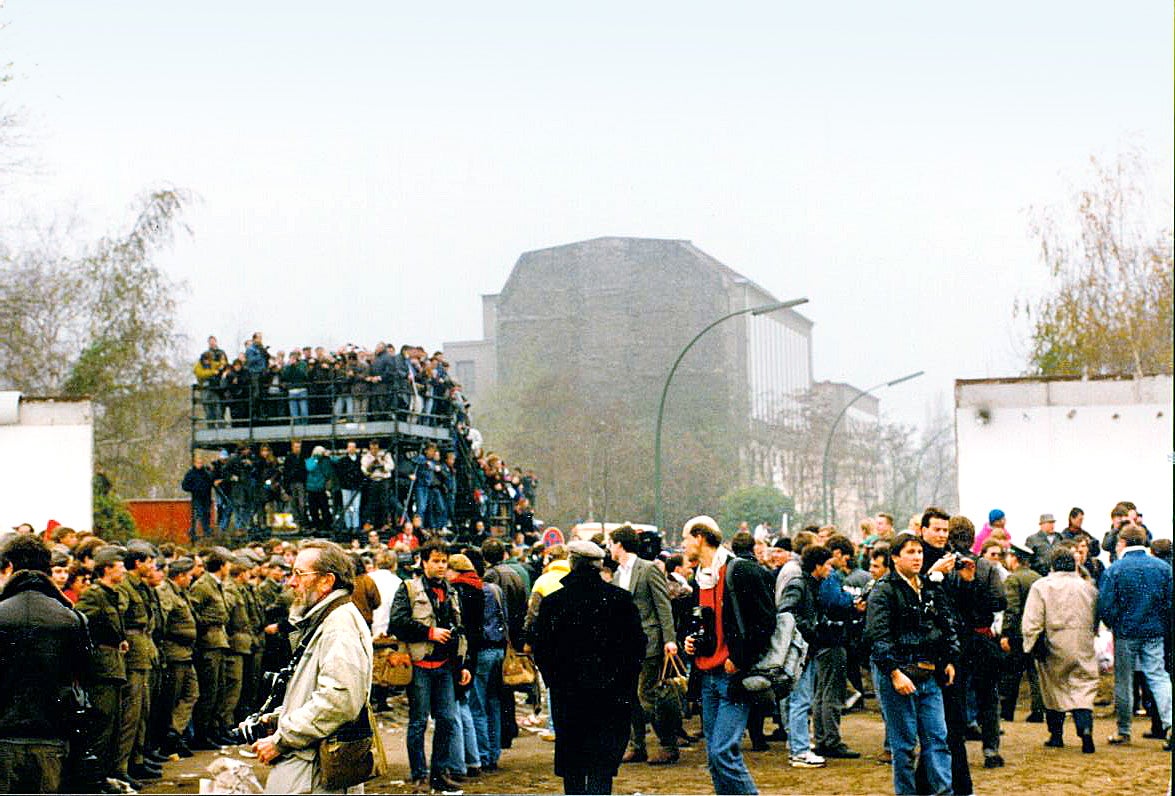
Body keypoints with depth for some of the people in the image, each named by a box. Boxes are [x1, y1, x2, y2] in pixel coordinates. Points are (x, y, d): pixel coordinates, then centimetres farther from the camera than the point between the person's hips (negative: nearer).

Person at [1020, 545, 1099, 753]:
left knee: (1054, 689, 14)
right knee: (1083, 689, 0)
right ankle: (1085, 728, -23)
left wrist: (1030, 647, -4)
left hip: (1055, 647, -1)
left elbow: (1031, 622, -10)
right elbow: (1096, 620, 16)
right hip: (1084, 648, 1)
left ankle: (1056, 734, 22)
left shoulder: (1041, 586, -5)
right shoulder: (1088, 588, 6)